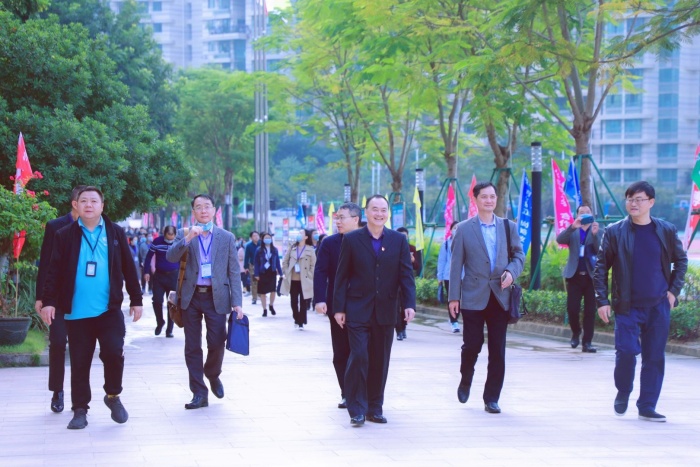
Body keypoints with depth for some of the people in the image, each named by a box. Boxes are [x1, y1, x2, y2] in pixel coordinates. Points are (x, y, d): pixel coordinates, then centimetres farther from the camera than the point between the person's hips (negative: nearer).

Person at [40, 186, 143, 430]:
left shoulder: (116, 233, 6)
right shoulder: (65, 235, 3)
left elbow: (128, 269, 8)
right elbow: (54, 272, 1)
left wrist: (136, 300, 6)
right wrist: (49, 301, -7)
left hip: (109, 309, 0)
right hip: (77, 312, 0)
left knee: (114, 353, -12)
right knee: (79, 362, 5)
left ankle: (113, 396, 12)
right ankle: (80, 410, 15)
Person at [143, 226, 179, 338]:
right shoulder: (157, 242, -4)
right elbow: (149, 257, 3)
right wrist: (146, 272, -4)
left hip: (174, 276, 0)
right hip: (159, 276, 0)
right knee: (157, 301, -5)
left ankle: (169, 329, 9)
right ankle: (160, 322, 20)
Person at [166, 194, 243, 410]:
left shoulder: (227, 237, 7)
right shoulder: (184, 234, 7)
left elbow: (234, 271, 4)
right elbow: (170, 257, -8)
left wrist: (237, 302, -4)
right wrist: (188, 239, -22)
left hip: (216, 297, -1)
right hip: (191, 297, 1)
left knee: (217, 343, -5)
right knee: (192, 347, 3)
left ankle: (213, 375, 26)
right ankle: (199, 394, 10)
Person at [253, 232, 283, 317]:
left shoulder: (274, 250, 4)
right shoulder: (259, 250, -2)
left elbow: (277, 262, 7)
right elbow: (257, 263, -2)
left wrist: (280, 272, 4)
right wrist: (256, 274, -7)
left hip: (272, 272, 1)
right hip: (262, 273, -1)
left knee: (272, 290, -6)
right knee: (263, 292, 3)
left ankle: (271, 306, 19)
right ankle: (264, 309, 13)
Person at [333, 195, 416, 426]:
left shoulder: (399, 240, 6)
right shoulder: (351, 240, 1)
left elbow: (406, 274, 4)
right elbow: (342, 276, 2)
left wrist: (409, 304, -7)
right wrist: (339, 308, -3)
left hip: (385, 312, 3)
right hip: (358, 311, -2)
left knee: (380, 361, 7)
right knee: (359, 357, -10)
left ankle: (375, 408, 17)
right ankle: (356, 409, -2)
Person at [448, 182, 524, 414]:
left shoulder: (509, 227, 9)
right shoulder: (464, 229, 2)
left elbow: (518, 254, 14)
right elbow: (456, 264, 1)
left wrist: (511, 272, -8)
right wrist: (453, 297, -4)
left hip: (500, 297, 2)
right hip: (474, 297, -2)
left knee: (497, 350, 2)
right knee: (472, 344, -3)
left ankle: (491, 399, 10)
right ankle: (465, 380, 28)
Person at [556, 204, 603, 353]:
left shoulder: (598, 231, 6)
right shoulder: (572, 232, 10)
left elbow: (600, 251, -8)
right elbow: (559, 240, -10)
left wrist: (595, 234, -25)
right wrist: (572, 227, -25)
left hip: (591, 276, -1)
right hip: (574, 275, 1)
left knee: (590, 311, -1)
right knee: (572, 308, -3)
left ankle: (587, 342, 4)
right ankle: (576, 332, 24)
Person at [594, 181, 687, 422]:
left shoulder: (667, 231, 4)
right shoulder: (615, 232, 0)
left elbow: (681, 260, 18)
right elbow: (601, 267, 2)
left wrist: (674, 290, 7)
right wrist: (602, 300, -4)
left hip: (658, 306, 2)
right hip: (628, 306, -2)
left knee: (654, 357, 3)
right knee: (626, 352, -9)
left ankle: (647, 407, 11)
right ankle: (623, 394, 17)